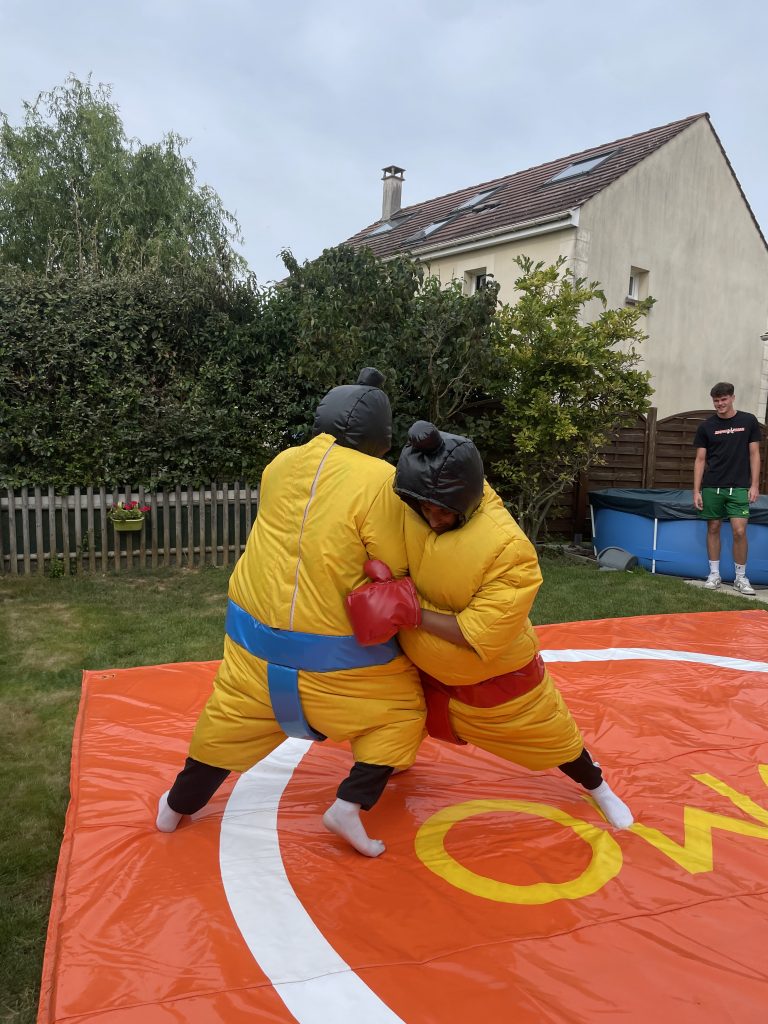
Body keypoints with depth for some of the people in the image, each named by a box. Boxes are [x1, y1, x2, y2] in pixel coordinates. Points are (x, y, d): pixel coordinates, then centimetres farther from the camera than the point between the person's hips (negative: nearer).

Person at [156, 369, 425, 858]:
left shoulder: (282, 464, 0)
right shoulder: (380, 481, -17)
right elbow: (396, 570, -12)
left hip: (256, 630, 5)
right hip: (335, 648, -5)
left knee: (233, 716, 24)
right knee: (402, 707, 18)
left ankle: (179, 806, 42)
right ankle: (351, 805, 10)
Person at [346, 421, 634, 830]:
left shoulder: (509, 549, -35)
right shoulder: (411, 505, -21)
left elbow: (481, 635, -32)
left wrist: (412, 614, -34)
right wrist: (387, 582, -17)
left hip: (494, 673, -3)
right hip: (425, 663, 3)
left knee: (551, 737, 18)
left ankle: (599, 789, 50)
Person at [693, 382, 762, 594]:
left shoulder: (748, 421, 3)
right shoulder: (706, 427, 3)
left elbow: (754, 454, 5)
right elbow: (700, 460, 4)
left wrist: (754, 485, -2)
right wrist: (696, 491, -1)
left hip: (739, 487, -1)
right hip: (711, 487, 1)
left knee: (739, 531, -6)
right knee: (713, 529, 6)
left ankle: (741, 578, 8)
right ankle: (714, 574, 18)